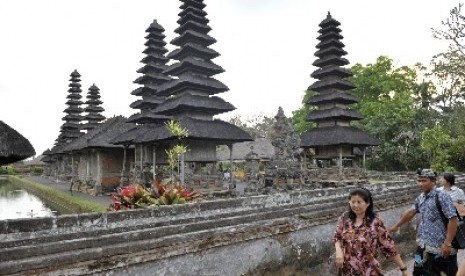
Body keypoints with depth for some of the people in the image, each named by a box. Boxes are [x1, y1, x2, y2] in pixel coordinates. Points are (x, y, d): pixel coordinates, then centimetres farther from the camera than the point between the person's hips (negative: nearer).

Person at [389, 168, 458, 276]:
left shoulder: (442, 196, -16)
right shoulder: (420, 198, 5)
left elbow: (453, 219, -19)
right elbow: (410, 212, 17)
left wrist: (448, 243, -21)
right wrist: (396, 226, 22)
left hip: (441, 247, -7)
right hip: (424, 246, 7)